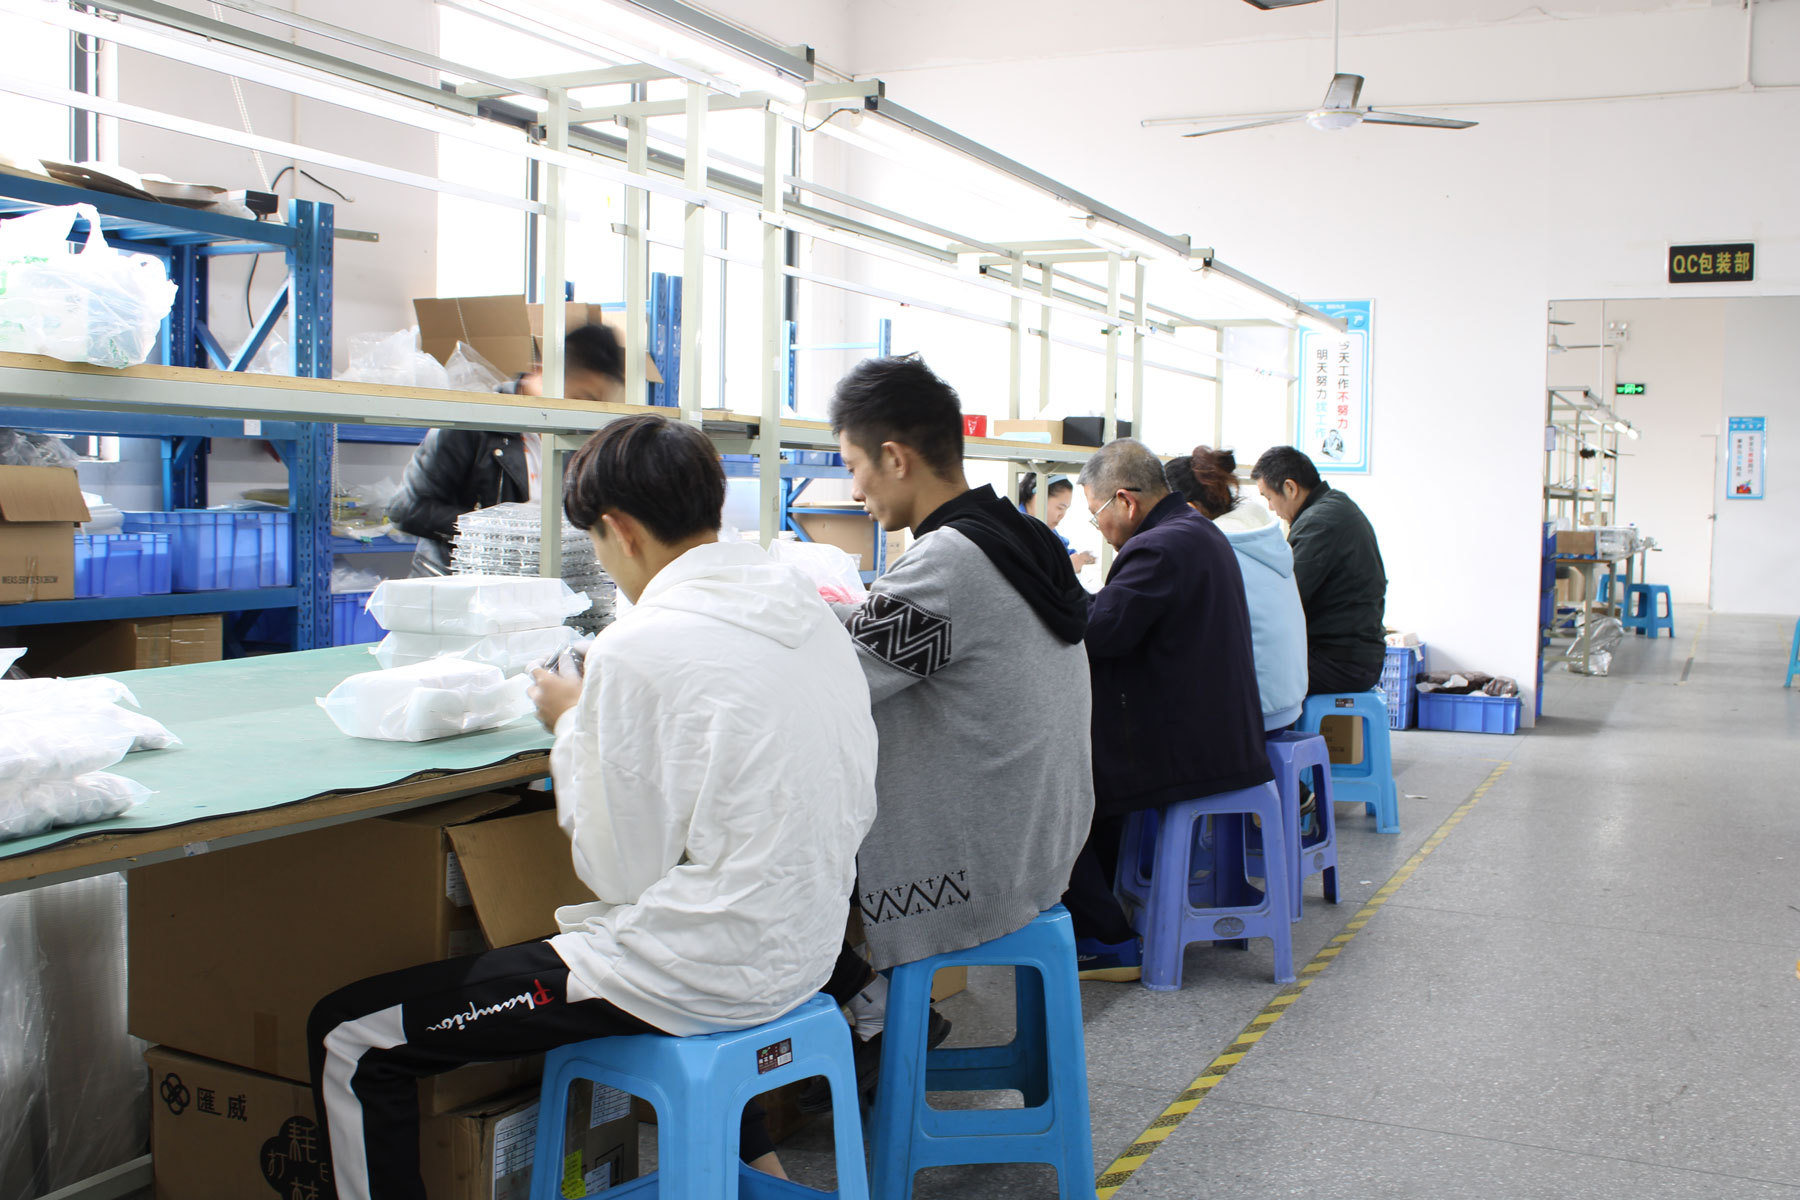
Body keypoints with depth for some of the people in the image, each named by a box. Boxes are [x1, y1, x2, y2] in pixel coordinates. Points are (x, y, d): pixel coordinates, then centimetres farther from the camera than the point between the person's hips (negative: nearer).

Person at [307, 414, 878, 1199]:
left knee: (348, 1035, 0)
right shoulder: (808, 607, 3)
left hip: (700, 972, -8)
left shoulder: (638, 649, -19)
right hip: (808, 951, 9)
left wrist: (574, 727, 0)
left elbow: (621, 871, -13)